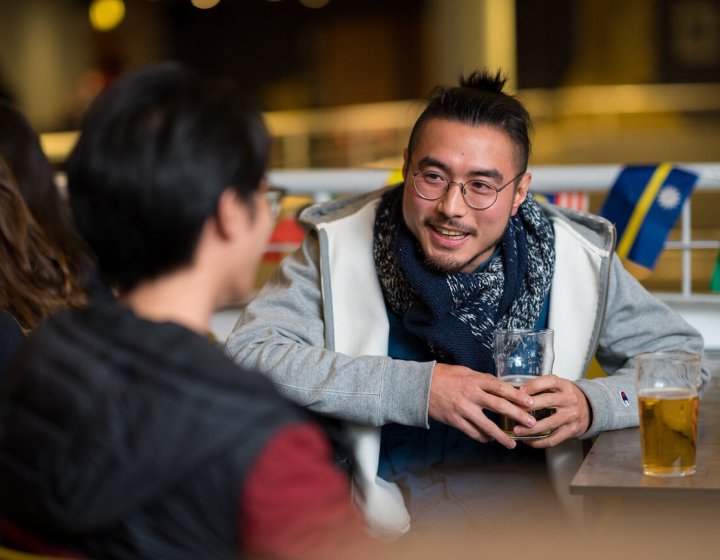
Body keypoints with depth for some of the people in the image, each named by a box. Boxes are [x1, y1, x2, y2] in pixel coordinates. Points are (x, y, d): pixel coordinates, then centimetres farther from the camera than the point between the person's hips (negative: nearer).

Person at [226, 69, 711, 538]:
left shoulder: (580, 259, 1)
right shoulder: (340, 246, -4)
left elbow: (685, 358, 9)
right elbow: (248, 352, -13)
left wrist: (592, 405, -13)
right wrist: (414, 388, -18)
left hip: (532, 511, 1)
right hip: (383, 520, -1)